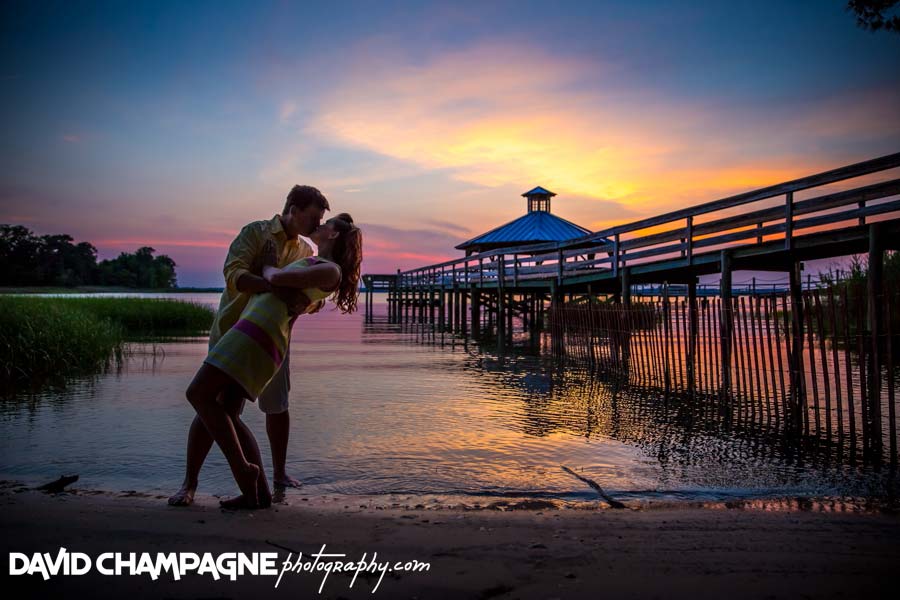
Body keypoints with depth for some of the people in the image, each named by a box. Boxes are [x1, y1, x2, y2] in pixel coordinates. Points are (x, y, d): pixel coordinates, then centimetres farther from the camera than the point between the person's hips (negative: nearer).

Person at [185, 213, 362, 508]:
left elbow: (278, 278, -10)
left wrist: (268, 264, 9)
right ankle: (259, 492, 5)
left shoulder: (331, 270, -3)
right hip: (250, 332, 10)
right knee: (226, 415, 6)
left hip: (260, 330, -10)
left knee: (198, 394, -14)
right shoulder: (317, 266, 26)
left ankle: (243, 469, -11)